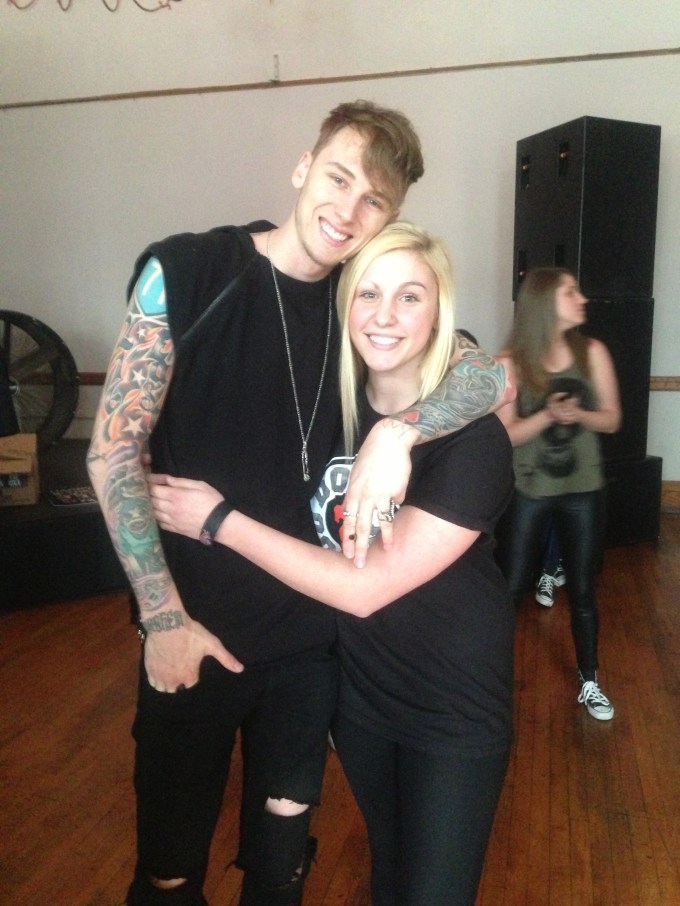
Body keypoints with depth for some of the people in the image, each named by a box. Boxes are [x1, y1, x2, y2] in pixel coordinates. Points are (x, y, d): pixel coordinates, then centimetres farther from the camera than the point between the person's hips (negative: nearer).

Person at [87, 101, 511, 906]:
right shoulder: (184, 271, -11)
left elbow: (493, 377, -5)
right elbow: (113, 454, -11)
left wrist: (397, 431, -24)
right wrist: (164, 617, -13)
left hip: (311, 631, 4)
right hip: (195, 629, -3)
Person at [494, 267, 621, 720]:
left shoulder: (593, 352, -3)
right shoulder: (511, 363, -10)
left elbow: (612, 419, 0)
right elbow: (504, 434, -11)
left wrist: (578, 414, -19)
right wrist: (548, 415, -25)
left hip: (583, 490, 2)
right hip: (529, 491, -2)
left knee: (583, 592, 13)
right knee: (510, 589, 7)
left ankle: (589, 682, 32)